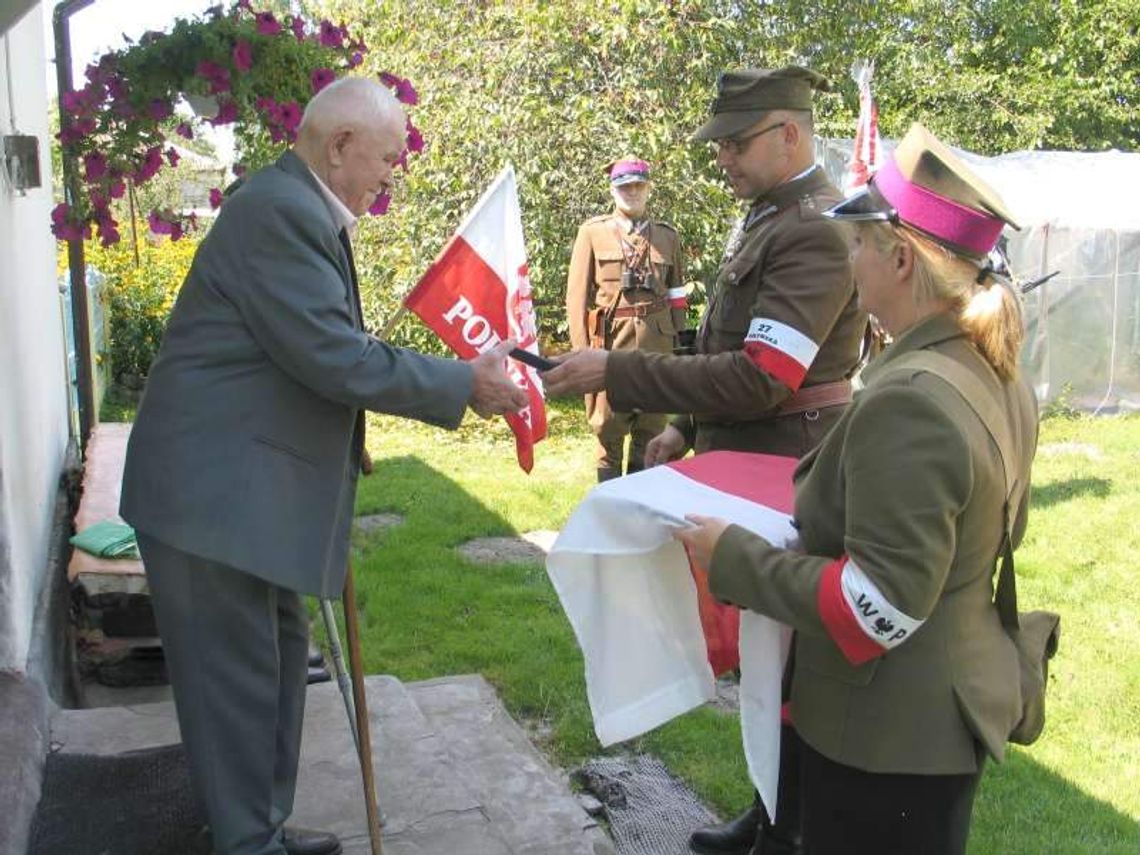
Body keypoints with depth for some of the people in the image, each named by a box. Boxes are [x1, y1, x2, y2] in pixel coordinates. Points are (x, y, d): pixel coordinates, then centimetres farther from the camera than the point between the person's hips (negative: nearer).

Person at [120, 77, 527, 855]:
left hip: (242, 486, 11)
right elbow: (335, 357, -24)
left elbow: (326, 346, 18)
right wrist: (464, 385, -16)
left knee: (276, 660, 18)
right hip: (215, 491, -11)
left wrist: (454, 380, 15)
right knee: (238, 677, 0)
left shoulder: (297, 208, 14)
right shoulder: (282, 210, -19)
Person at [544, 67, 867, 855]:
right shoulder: (765, 215, 10)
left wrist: (615, 372, -26)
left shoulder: (817, 231, -21)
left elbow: (759, 378, -28)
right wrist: (689, 430, 15)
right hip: (748, 463, 10)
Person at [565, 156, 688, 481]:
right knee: (607, 423, 0)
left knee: (651, 425, 7)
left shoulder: (668, 237, 12)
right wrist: (582, 347, -5)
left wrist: (677, 343, 7)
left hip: (655, 342, 2)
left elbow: (676, 296, 13)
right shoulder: (592, 232, 6)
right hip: (610, 340, -2)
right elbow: (577, 293, 2)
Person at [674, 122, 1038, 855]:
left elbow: (881, 608, -28)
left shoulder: (908, 401, -28)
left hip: (886, 731, -9)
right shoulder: (996, 377, 1)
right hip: (950, 706, 9)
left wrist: (732, 557, -21)